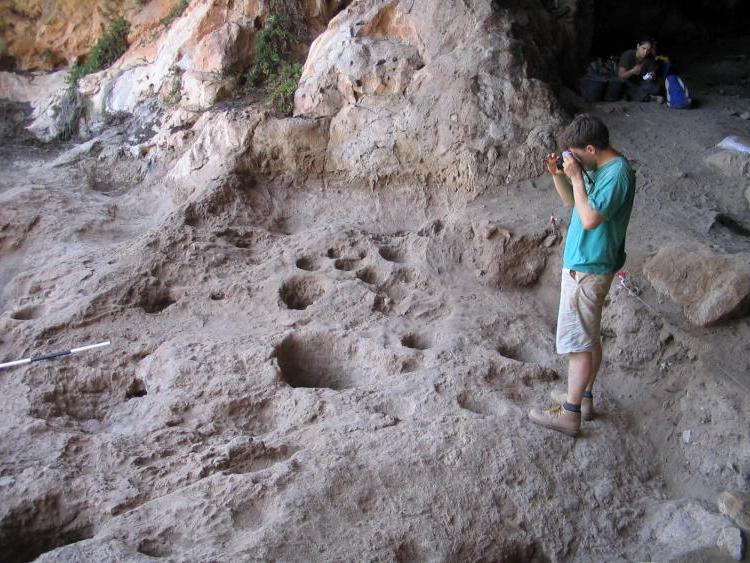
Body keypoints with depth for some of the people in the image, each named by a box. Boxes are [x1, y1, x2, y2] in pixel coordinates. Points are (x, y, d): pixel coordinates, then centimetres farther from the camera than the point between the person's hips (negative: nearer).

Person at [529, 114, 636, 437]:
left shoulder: (617, 173, -21)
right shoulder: (599, 168, 8)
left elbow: (590, 218, -29)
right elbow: (572, 202, 19)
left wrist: (576, 176, -21)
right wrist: (558, 175, 2)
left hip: (587, 270, -10)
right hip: (584, 264, 10)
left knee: (577, 342, -3)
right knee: (589, 338, 18)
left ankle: (570, 415, 7)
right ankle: (584, 398, 32)